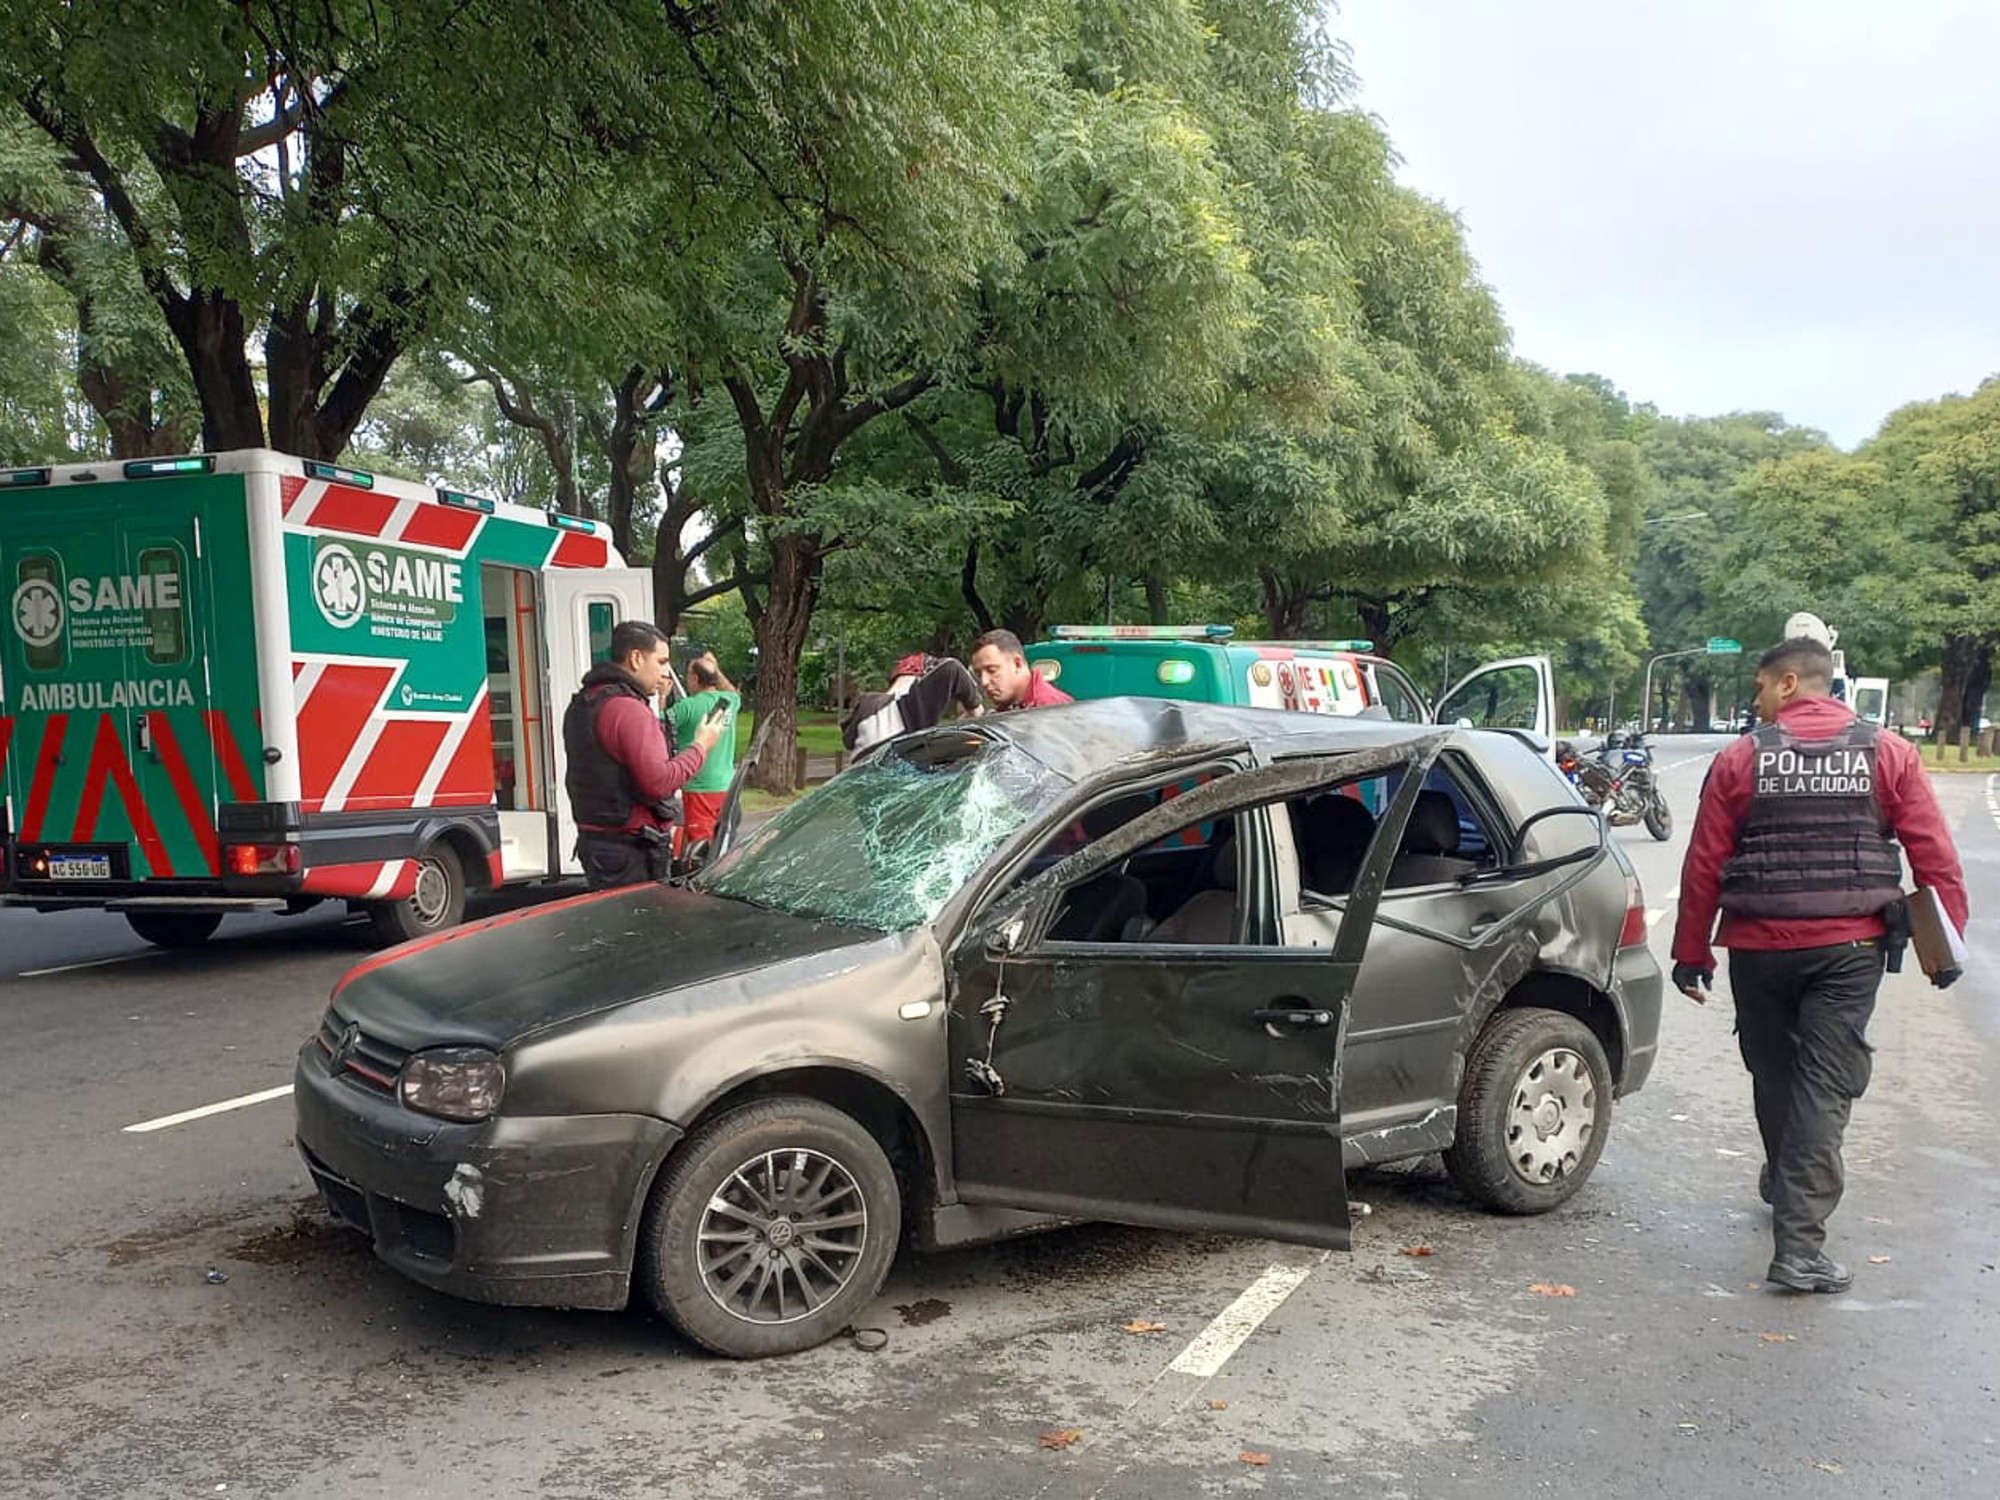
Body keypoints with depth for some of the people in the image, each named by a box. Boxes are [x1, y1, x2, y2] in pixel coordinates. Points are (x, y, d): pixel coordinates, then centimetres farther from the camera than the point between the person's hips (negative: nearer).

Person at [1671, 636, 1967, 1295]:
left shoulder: (1741, 758, -2)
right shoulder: (1889, 754, 0)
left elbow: (1704, 865, -2)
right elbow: (1935, 857, -2)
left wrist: (1692, 951, 6)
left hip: (1759, 947, 0)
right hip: (1849, 947, 0)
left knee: (1774, 1074, 19)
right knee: (1825, 1085, -1)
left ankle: (1786, 1185, 41)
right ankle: (1800, 1245, -7)